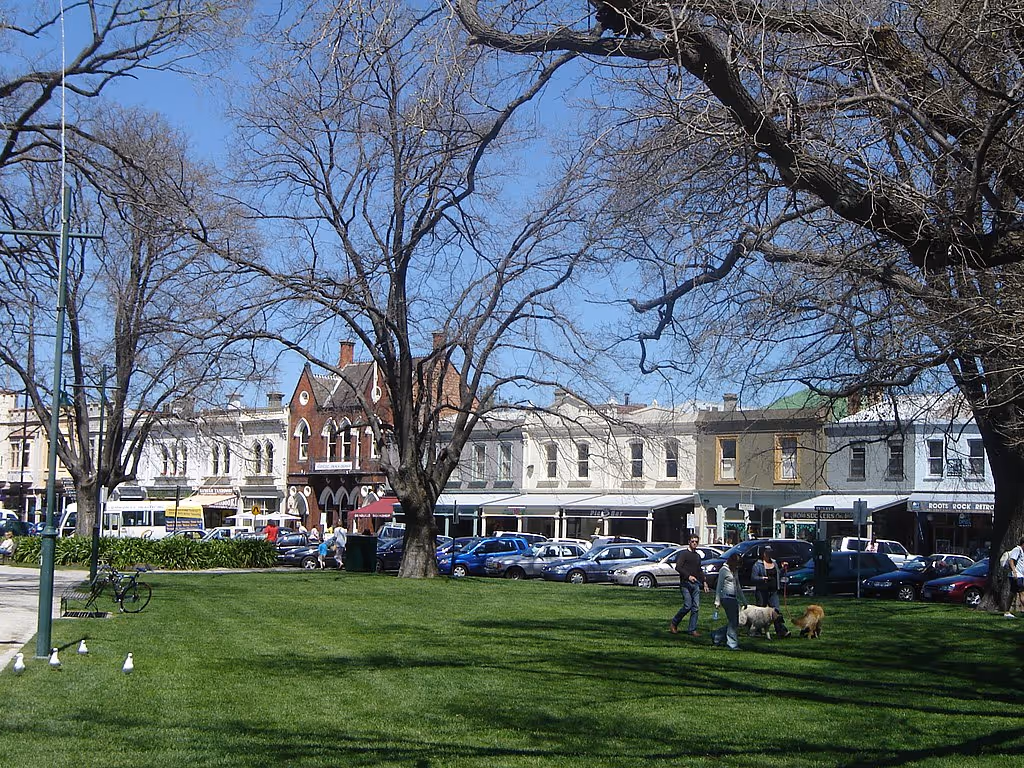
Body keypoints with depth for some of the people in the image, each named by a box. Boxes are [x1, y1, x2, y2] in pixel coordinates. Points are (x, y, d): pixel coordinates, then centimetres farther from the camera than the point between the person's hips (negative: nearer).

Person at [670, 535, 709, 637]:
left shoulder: (698, 556, 19)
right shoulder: (684, 554, -2)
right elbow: (678, 567, -12)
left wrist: (704, 582, 21)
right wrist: (688, 576, -21)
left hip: (695, 584, 6)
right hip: (685, 583, -6)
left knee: (696, 607, -1)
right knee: (687, 606, -11)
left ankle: (692, 630, 2)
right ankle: (673, 623, 9)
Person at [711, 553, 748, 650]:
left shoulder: (735, 571, 17)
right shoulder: (724, 570, -6)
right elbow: (719, 586, -6)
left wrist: (744, 600, 24)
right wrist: (717, 601, -9)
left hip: (734, 598, 8)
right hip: (726, 597, -8)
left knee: (735, 622, 6)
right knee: (732, 622, -9)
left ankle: (716, 636, 18)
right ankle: (732, 644, -4)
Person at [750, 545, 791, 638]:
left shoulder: (774, 563, 14)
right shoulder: (758, 565, -5)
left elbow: (778, 575, 21)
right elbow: (753, 577, -11)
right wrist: (762, 578, -26)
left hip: (773, 591, 5)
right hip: (762, 591, -5)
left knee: (777, 610, -4)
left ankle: (781, 631, -9)